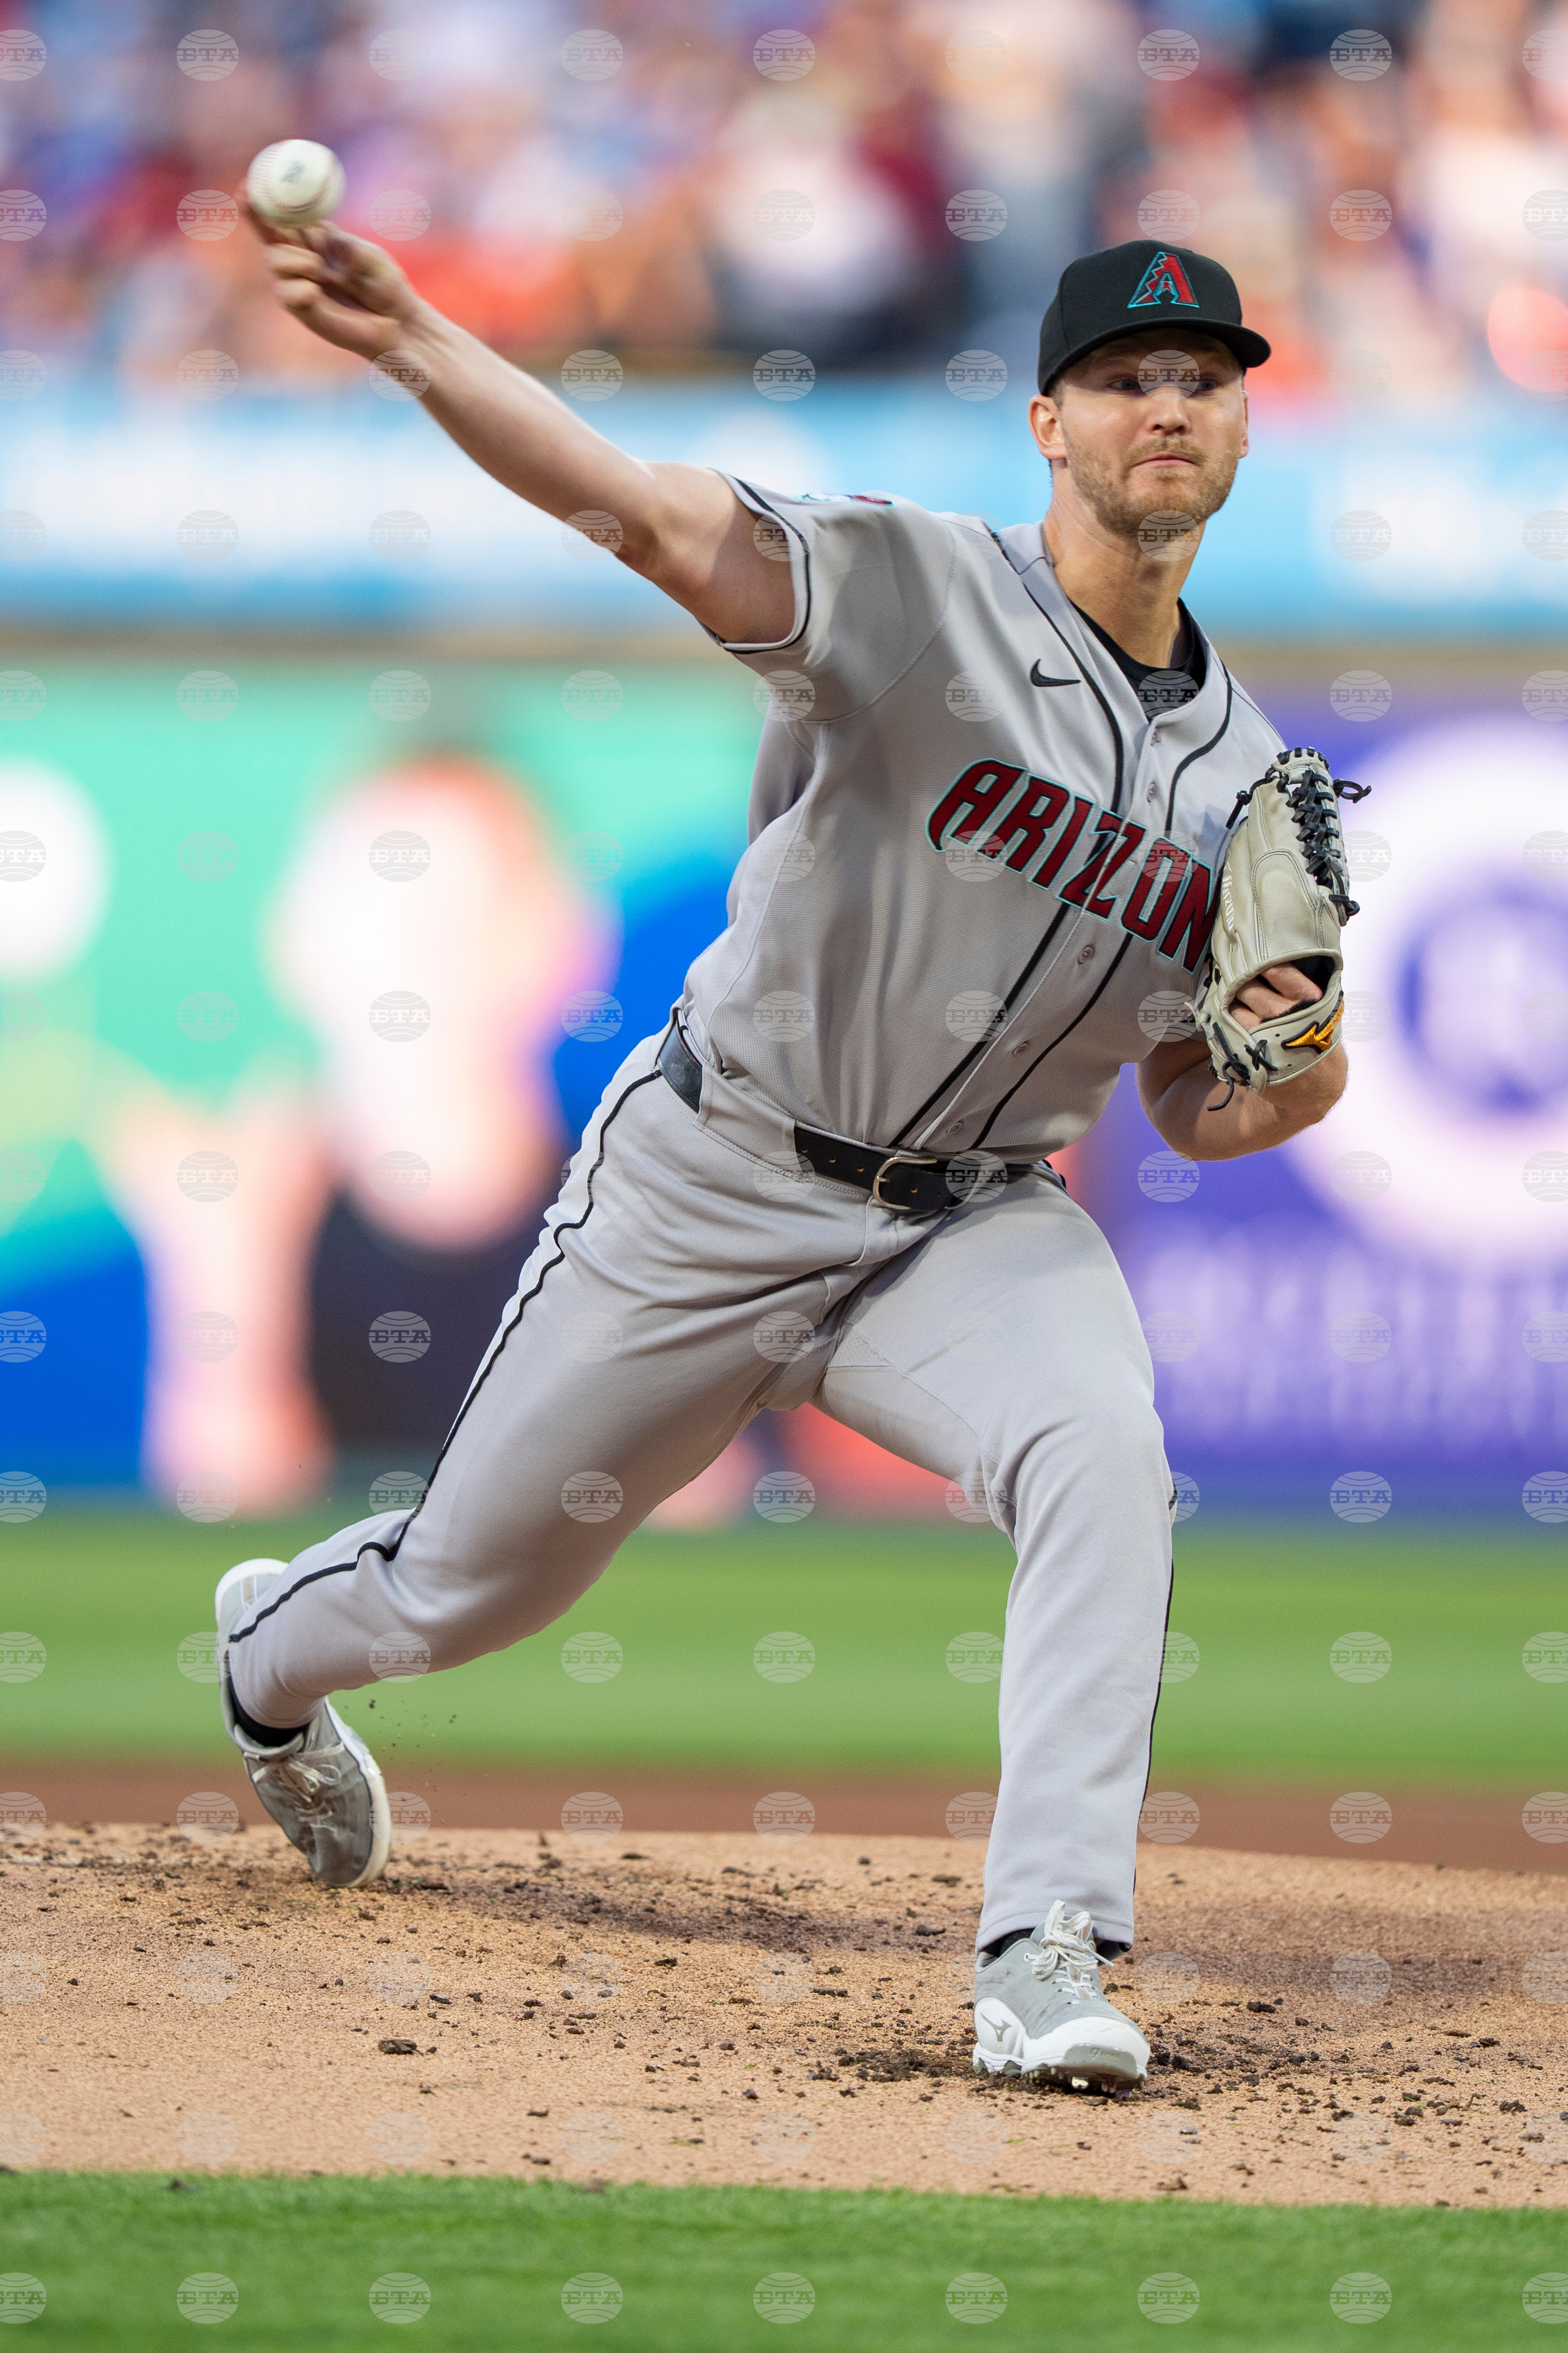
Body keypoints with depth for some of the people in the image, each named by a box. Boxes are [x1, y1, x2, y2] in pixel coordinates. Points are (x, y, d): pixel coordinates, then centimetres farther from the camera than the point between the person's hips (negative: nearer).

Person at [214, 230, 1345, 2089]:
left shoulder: (1244, 771, 2)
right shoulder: (914, 588, -15)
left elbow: (1195, 1111, 9)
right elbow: (639, 505, -31)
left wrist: (1303, 1071, -16)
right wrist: (414, 343, -49)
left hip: (979, 1221, 3)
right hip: (715, 1185, -3)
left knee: (1102, 1454, -29)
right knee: (471, 1584, 12)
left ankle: (1047, 1953, -30)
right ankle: (274, 1654, 49)